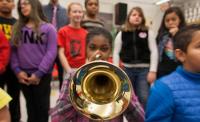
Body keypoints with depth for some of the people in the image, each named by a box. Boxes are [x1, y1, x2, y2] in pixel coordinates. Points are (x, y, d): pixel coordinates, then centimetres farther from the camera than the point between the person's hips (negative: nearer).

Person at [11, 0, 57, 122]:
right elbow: (13, 50, 6)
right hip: (24, 75, 4)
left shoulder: (48, 28, -3)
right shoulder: (17, 28, 10)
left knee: (42, 107, 9)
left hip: (42, 75, -4)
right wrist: (17, 70, -6)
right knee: (30, 106, 17)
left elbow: (51, 52, -9)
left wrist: (39, 73, -14)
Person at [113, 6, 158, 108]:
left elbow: (154, 51, 0)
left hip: (144, 69, -1)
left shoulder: (148, 32, 5)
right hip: (127, 69, 1)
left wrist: (153, 71, -8)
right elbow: (116, 52, 5)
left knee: (144, 98, -1)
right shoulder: (122, 33, 6)